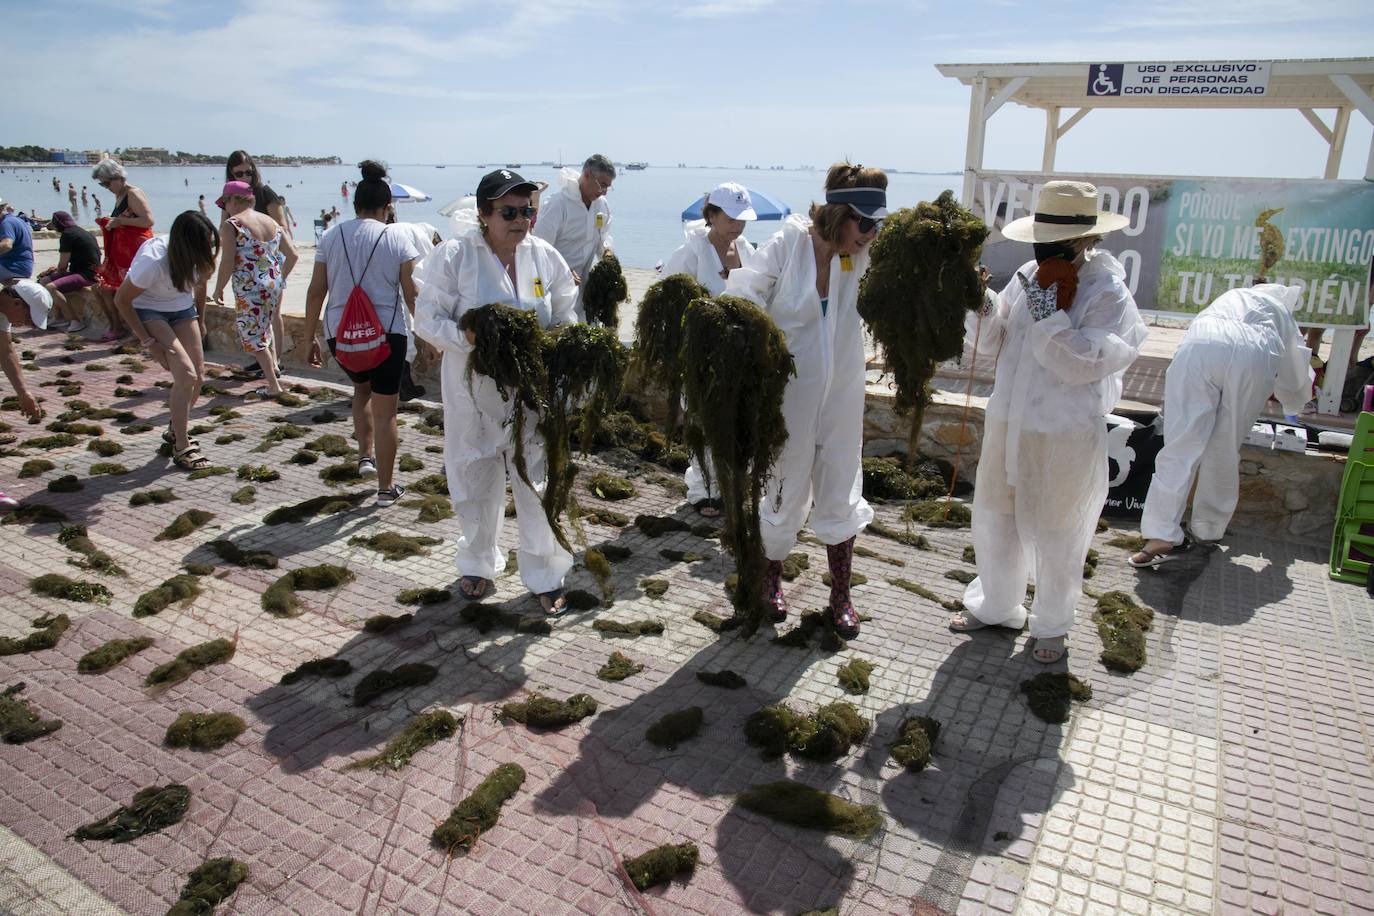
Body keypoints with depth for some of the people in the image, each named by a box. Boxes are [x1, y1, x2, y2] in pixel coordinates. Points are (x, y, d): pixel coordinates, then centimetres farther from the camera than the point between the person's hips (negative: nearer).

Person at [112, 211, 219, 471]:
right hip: (148, 310, -5)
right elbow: (122, 300, -19)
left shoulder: (201, 256, -19)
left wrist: (199, 320, 12)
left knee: (198, 377, 0)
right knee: (186, 374, -20)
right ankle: (181, 448, -8)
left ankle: (175, 431, 27)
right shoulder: (153, 262, -34)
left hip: (182, 308, 6)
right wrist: (148, 342, -19)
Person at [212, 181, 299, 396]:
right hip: (274, 286, 7)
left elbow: (228, 263, -15)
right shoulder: (271, 222, 9)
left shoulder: (231, 225, -10)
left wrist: (218, 289, -2)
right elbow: (293, 255, 11)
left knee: (253, 337, 7)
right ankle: (273, 366, 29)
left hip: (250, 290, -6)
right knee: (265, 325, 30)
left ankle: (273, 385, 9)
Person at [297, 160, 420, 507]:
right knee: (385, 410, 7)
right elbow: (412, 295, -6)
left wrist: (308, 338, 12)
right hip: (386, 333, -3)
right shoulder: (398, 239, -4)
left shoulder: (331, 236, 4)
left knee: (361, 388, 31)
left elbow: (316, 291, 5)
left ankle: (366, 456, 21)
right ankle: (386, 488, 13)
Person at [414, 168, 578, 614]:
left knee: (541, 483, 4)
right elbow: (428, 317, -8)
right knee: (475, 482, 15)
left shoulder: (545, 256, 0)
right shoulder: (454, 255, -10)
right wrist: (468, 338, -26)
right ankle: (479, 564, 39)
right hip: (475, 393, -1)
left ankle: (545, 575, 21)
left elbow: (566, 318, 8)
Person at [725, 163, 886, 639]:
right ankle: (771, 578, 38)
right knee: (785, 496, 12)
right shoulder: (785, 247, -14)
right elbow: (738, 299, -17)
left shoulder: (866, 256, -4)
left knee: (840, 499, 12)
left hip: (841, 400, 3)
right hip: (789, 398, -3)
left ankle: (840, 595, 31)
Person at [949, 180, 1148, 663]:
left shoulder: (1108, 292, -15)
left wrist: (1048, 314, -27)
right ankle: (996, 605, 39)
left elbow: (1082, 365, -22)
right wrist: (979, 303, -11)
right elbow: (994, 340, 7)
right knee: (993, 517, 17)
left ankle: (1051, 624, 33)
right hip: (1008, 423, 6)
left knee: (1056, 534, 10)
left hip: (1065, 437, -6)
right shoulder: (1028, 276, 1)